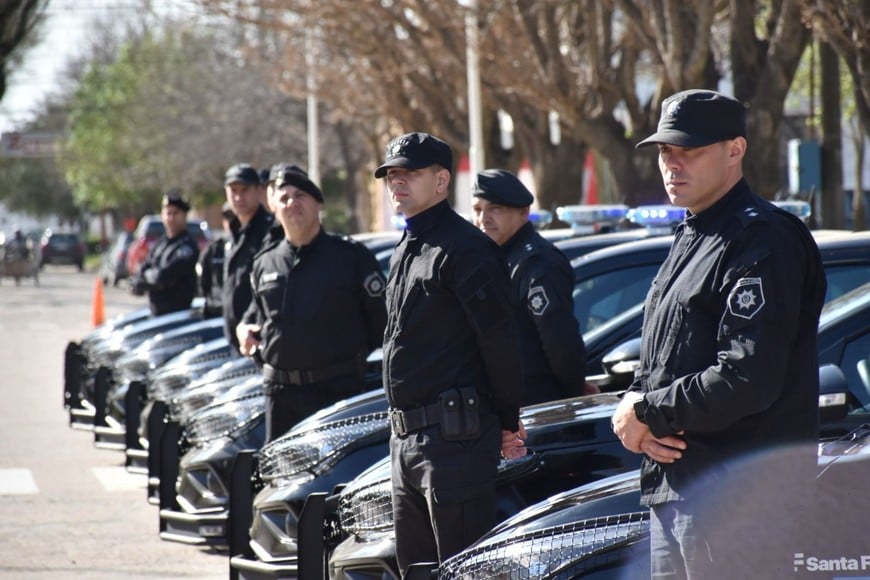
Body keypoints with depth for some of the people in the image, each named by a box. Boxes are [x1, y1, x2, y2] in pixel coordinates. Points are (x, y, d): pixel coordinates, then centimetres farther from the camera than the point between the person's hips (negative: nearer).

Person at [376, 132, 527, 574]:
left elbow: (499, 339, -14)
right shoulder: (406, 250, 18)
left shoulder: (462, 247, -12)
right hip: (405, 437, 10)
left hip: (454, 437, -10)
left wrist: (507, 421, -8)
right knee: (415, 564, 14)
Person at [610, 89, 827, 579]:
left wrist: (648, 414, -11)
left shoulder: (763, 240, -13)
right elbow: (657, 365, 22)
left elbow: (748, 380, -22)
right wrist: (636, 405, -1)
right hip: (673, 488, 10)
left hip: (743, 498, -10)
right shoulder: (690, 239, 20)